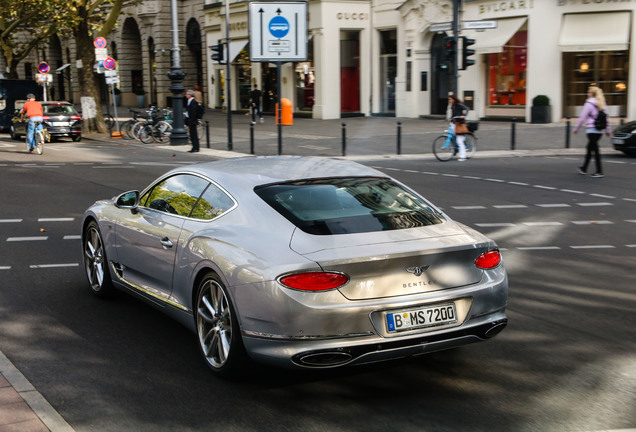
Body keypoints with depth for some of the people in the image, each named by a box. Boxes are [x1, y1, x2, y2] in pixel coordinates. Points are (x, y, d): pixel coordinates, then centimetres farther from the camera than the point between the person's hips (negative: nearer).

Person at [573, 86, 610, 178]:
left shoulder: (589, 104, -10)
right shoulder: (601, 104, 12)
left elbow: (582, 117, -9)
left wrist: (576, 128, -1)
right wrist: (608, 129, 18)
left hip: (591, 130, -7)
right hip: (600, 130, 8)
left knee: (595, 150, -7)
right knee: (590, 149, 18)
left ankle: (599, 172, -8)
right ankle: (584, 168, 28)